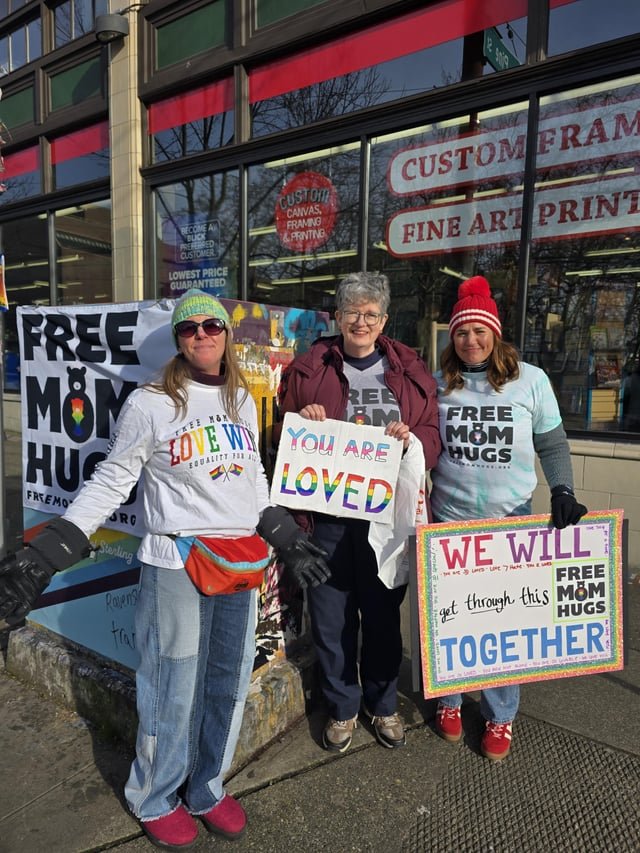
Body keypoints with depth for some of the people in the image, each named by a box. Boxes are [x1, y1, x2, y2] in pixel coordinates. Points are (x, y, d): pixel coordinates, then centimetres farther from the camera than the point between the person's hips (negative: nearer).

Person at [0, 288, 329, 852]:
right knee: (174, 689, 8)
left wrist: (289, 539, 17)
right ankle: (157, 800, 36)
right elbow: (109, 484, -5)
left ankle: (206, 790, 40)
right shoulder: (149, 404, -7)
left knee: (229, 685, 16)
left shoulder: (242, 401, 8)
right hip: (176, 566, -5)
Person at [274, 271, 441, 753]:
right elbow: (283, 437, 9)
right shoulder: (308, 369, 5)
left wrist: (412, 439, -13)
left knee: (383, 613, 14)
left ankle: (382, 704, 39)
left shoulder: (410, 371, 8)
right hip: (326, 513, 0)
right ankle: (342, 708, 35)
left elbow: (433, 436, 8)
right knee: (331, 616, 10)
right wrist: (304, 425, -11)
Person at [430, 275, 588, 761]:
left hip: (511, 521, -1)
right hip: (449, 520, 1)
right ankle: (449, 701, 36)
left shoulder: (531, 380, -3)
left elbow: (553, 444, 3)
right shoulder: (439, 383, 0)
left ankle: (500, 717, 31)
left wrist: (563, 491, -10)